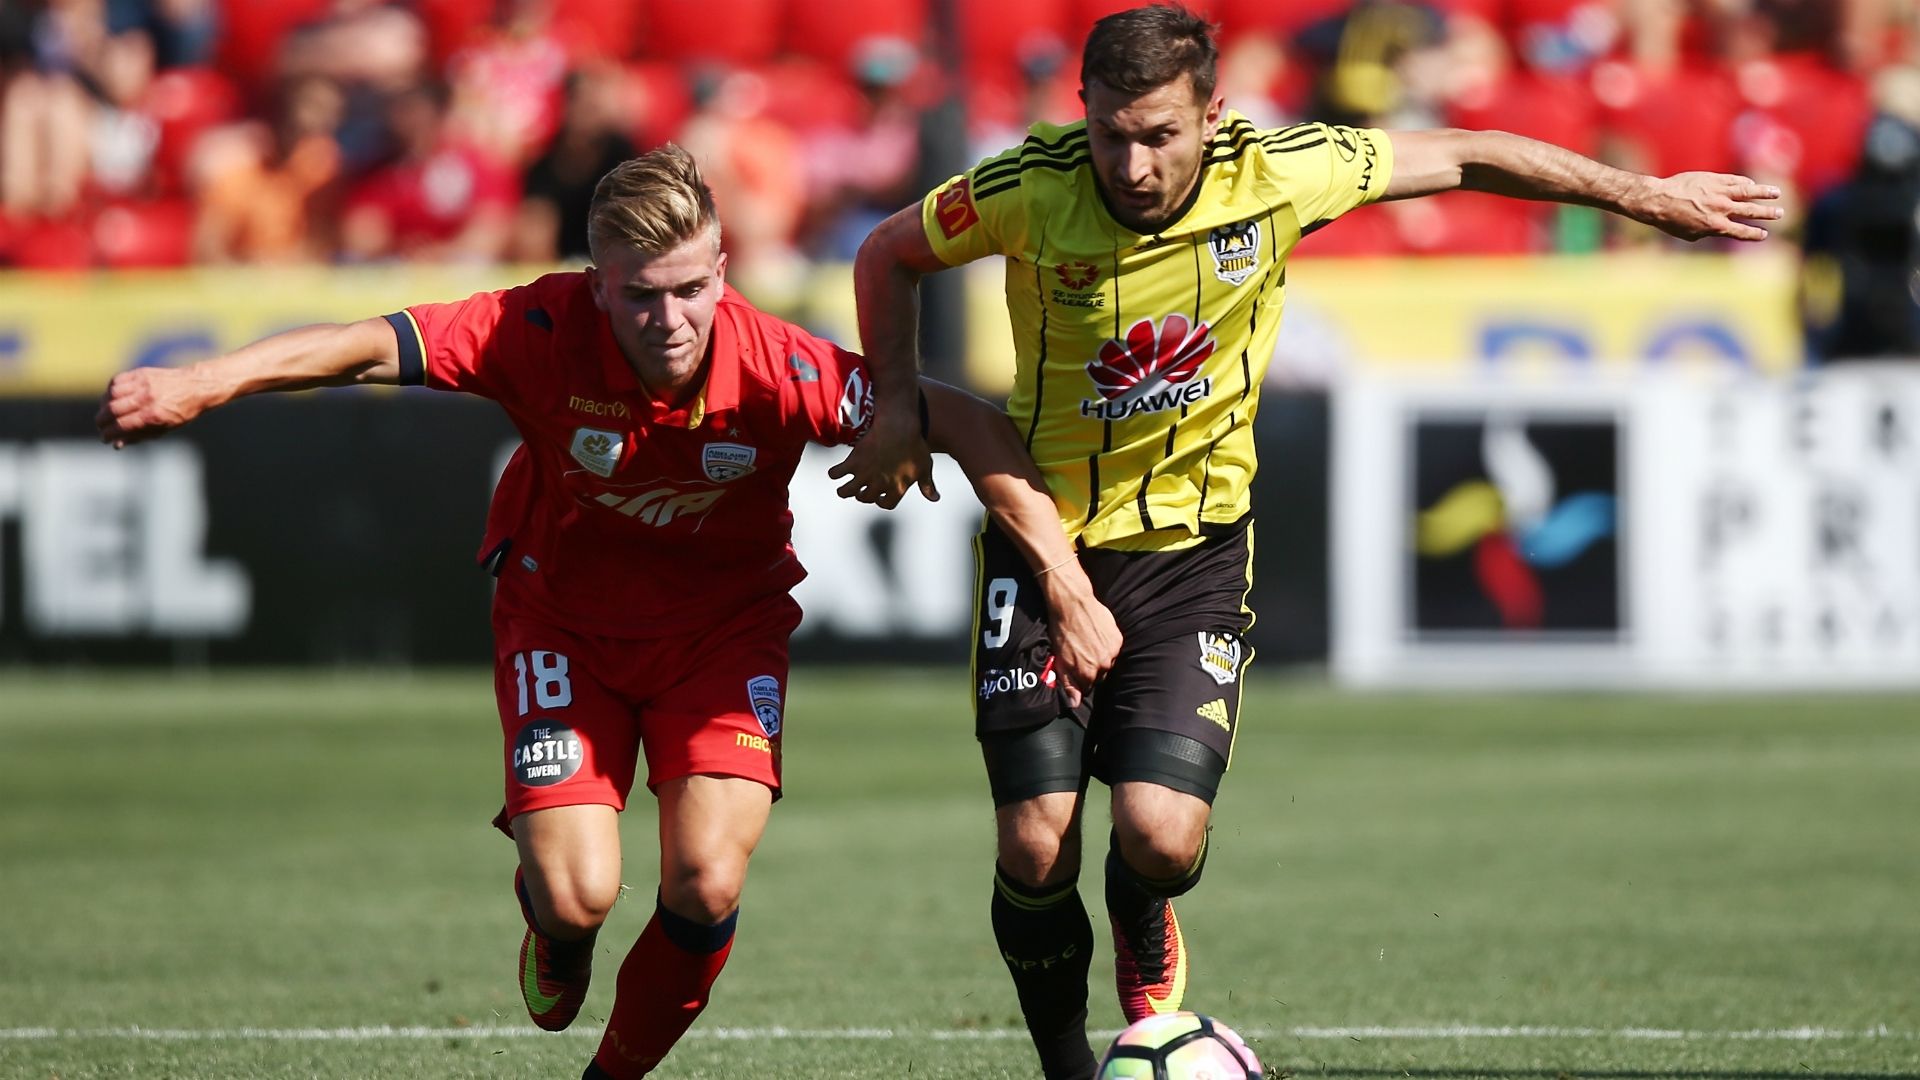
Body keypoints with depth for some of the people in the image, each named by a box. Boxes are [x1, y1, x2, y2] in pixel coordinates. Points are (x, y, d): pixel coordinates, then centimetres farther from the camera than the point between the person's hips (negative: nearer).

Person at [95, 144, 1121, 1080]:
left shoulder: (777, 367, -27)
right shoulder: (545, 333, -28)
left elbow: (966, 425, -23)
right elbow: (372, 346, -35)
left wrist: (1065, 581, -27)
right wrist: (198, 383, -48)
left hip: (724, 627, 1)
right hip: (563, 621, 0)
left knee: (707, 885, -17)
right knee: (577, 893, -14)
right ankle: (551, 933, 27)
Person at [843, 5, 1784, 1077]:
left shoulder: (1277, 175, -17)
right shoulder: (1028, 192, -18)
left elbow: (1464, 156, -2)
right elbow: (889, 254, 2)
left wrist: (1647, 195, 6)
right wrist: (899, 412, -9)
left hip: (1195, 545, 0)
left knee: (1162, 838, -16)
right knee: (1035, 847, -10)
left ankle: (1147, 943, 22)